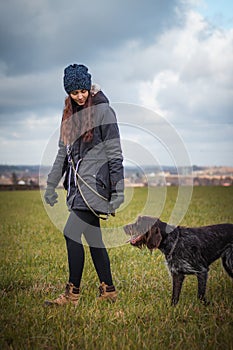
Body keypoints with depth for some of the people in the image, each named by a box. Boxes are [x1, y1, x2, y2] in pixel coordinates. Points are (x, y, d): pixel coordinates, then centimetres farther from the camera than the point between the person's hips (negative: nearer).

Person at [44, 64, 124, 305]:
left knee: (72, 233, -14)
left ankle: (72, 294, -5)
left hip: (95, 181, -7)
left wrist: (118, 190, -12)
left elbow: (114, 154, -8)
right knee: (92, 238, 9)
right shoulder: (70, 113, 14)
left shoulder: (103, 111, -6)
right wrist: (51, 184, 16)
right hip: (77, 182, 7)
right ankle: (108, 291, 18)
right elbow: (63, 152, 19)